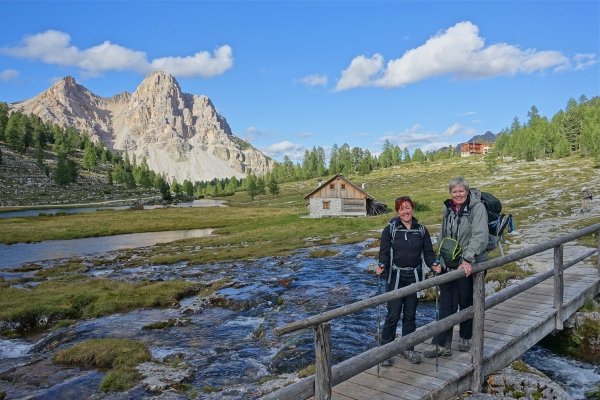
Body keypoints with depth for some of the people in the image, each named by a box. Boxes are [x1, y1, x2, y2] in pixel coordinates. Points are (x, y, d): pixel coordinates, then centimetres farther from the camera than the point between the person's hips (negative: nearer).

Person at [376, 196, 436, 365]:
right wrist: (381, 267, -25)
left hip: (414, 277, 3)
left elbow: (428, 252, 6)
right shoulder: (390, 229, -3)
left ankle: (408, 349, 27)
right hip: (395, 277, -3)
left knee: (410, 315, 12)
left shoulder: (421, 230, 6)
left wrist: (433, 265, -14)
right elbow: (384, 252, -7)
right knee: (393, 315, -3)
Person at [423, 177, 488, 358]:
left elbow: (479, 236, -22)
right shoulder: (448, 209, 9)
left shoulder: (477, 208, -10)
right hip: (449, 265, 5)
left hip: (470, 265, -5)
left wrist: (467, 259, -32)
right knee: (446, 304, 4)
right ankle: (442, 344, 9)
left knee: (467, 303, 11)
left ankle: (465, 338, 31)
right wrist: (439, 261, 11)